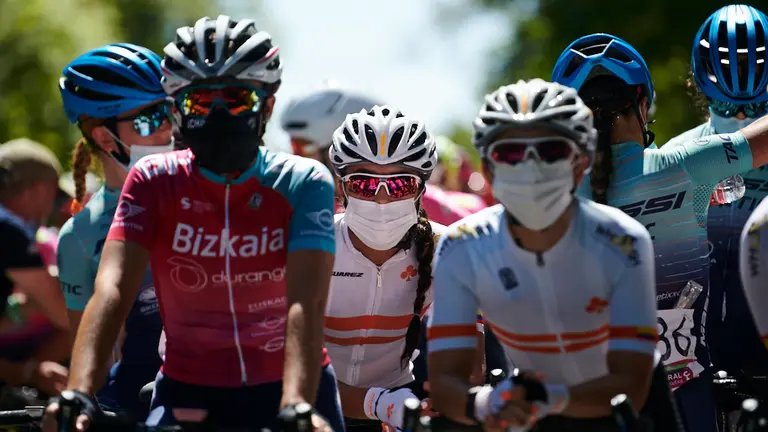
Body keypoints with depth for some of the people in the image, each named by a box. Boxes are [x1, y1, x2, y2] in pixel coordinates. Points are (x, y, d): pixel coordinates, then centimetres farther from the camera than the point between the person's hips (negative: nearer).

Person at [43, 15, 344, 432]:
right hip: (189, 392, 0)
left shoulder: (304, 183, -10)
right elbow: (111, 289, -20)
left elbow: (306, 304, -24)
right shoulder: (153, 182, -7)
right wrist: (77, 395, -37)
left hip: (287, 387, 0)